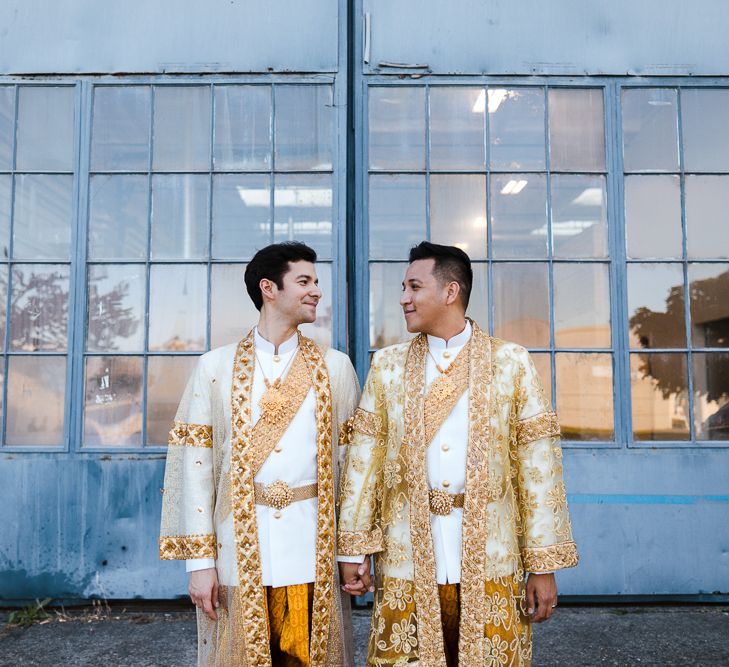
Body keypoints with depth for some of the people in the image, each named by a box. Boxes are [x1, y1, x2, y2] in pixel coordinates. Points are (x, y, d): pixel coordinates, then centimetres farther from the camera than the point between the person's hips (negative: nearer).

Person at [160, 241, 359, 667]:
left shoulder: (335, 367, 6)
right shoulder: (217, 367, 2)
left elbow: (351, 459, 5)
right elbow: (196, 463, 0)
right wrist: (199, 560, -4)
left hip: (314, 551, 1)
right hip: (241, 551, -1)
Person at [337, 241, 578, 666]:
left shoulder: (511, 363, 1)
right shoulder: (388, 365, 6)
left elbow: (538, 464, -1)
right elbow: (363, 458, 4)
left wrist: (544, 564, -3)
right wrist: (353, 549, 0)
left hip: (491, 563, -1)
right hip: (407, 565, 1)